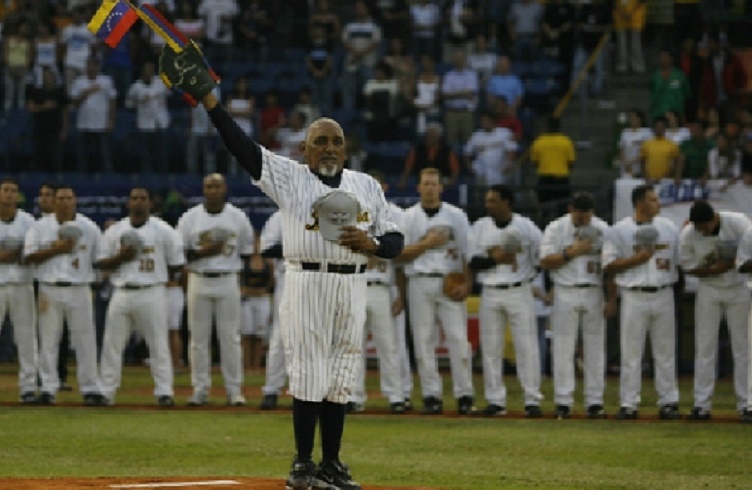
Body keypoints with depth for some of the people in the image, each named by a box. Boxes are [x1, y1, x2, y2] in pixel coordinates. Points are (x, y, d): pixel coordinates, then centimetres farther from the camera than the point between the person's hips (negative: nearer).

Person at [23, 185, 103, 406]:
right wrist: (56, 249, -13)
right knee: (48, 340, 1)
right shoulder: (40, 227, 4)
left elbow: (100, 259, 9)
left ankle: (90, 388, 4)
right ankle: (48, 388, 6)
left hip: (79, 290, 0)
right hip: (50, 290, 0)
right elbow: (29, 257, -3)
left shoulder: (89, 227, 5)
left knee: (85, 339, -1)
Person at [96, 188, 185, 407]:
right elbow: (100, 263, 7)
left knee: (159, 344, -2)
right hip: (122, 294, 3)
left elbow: (176, 263, 5)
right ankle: (106, 392, 8)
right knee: (112, 344, 2)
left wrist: (157, 278, 3)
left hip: (152, 295, -3)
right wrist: (120, 258, -9)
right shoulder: (114, 231, 8)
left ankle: (164, 392, 1)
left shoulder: (164, 231, 1)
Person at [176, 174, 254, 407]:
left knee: (230, 337, 1)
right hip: (199, 282, 0)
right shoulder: (190, 217, 0)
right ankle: (200, 390, 8)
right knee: (199, 337, 2)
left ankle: (234, 390, 5)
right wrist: (203, 252, -16)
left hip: (228, 282, 0)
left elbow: (247, 251, 10)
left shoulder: (238, 217, 3)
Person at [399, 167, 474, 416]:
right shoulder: (408, 217, 8)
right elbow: (401, 254, 2)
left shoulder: (456, 215, 10)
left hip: (451, 283, 0)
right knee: (424, 339, -1)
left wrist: (466, 283, -4)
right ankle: (431, 396, 3)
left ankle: (464, 395, -3)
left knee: (458, 337, -7)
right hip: (420, 283, 0)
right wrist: (427, 243, -11)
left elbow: (467, 252, 8)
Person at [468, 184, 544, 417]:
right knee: (490, 348, 3)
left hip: (520, 293, -3)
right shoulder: (480, 227, 5)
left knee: (527, 346, -5)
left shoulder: (527, 227, -1)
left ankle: (533, 401, -1)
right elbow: (471, 261, 1)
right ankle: (495, 401, 10)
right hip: (490, 294, 3)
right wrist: (494, 260, -13)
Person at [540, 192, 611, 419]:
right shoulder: (555, 229, 1)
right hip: (566, 292, -2)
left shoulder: (602, 229, 6)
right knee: (563, 348, -2)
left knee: (595, 348, 2)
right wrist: (571, 252, -16)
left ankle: (594, 402, 6)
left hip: (594, 292, 2)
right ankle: (563, 402, 2)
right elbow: (545, 262, -5)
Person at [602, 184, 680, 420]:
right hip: (634, 296, -3)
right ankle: (628, 404, 3)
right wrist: (636, 259, -12)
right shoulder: (619, 230, -1)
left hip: (664, 294, 3)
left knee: (665, 352, 5)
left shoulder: (669, 228, 10)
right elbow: (609, 266, -3)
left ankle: (668, 402, 10)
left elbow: (678, 259, 16)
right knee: (631, 353, -1)